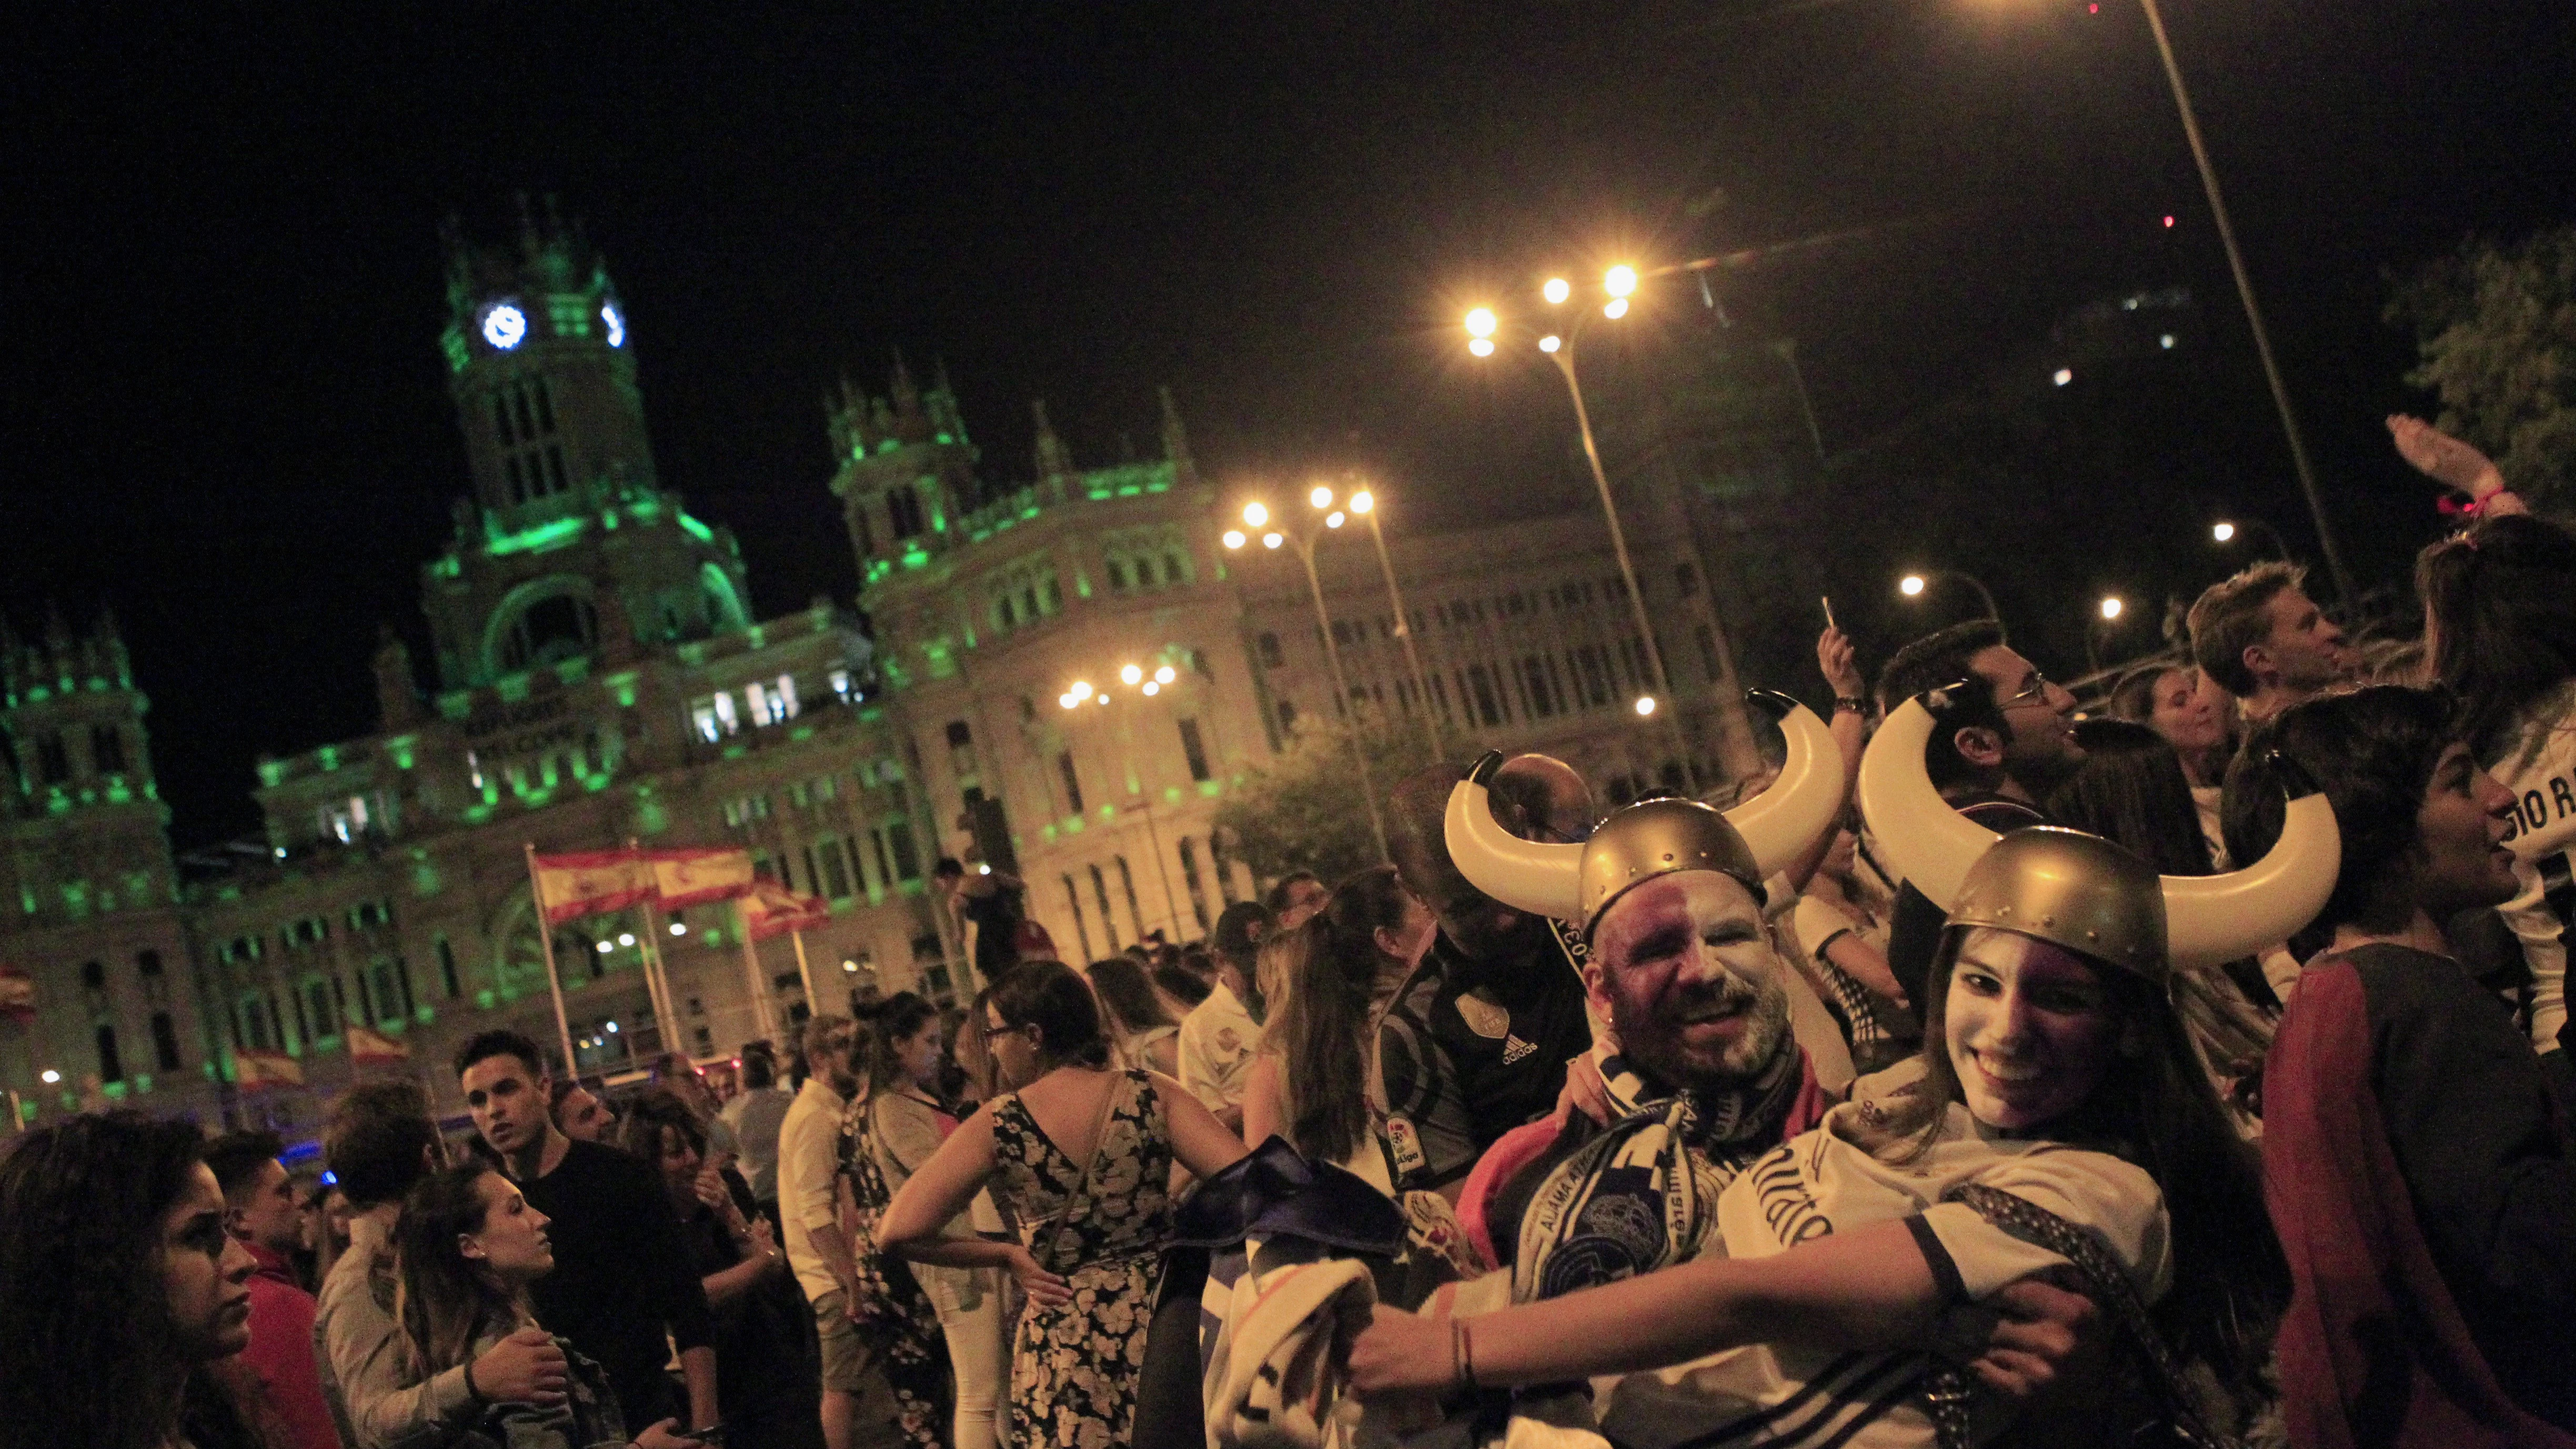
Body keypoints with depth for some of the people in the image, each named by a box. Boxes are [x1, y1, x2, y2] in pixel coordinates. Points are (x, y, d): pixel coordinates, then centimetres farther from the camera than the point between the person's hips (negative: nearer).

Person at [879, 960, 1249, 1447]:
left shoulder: (996, 1126, -8)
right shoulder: (1152, 1094, -7)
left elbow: (899, 1233, -13)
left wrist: (1006, 1254, -2)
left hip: (1066, 1340, -1)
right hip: (1163, 1314, 1)